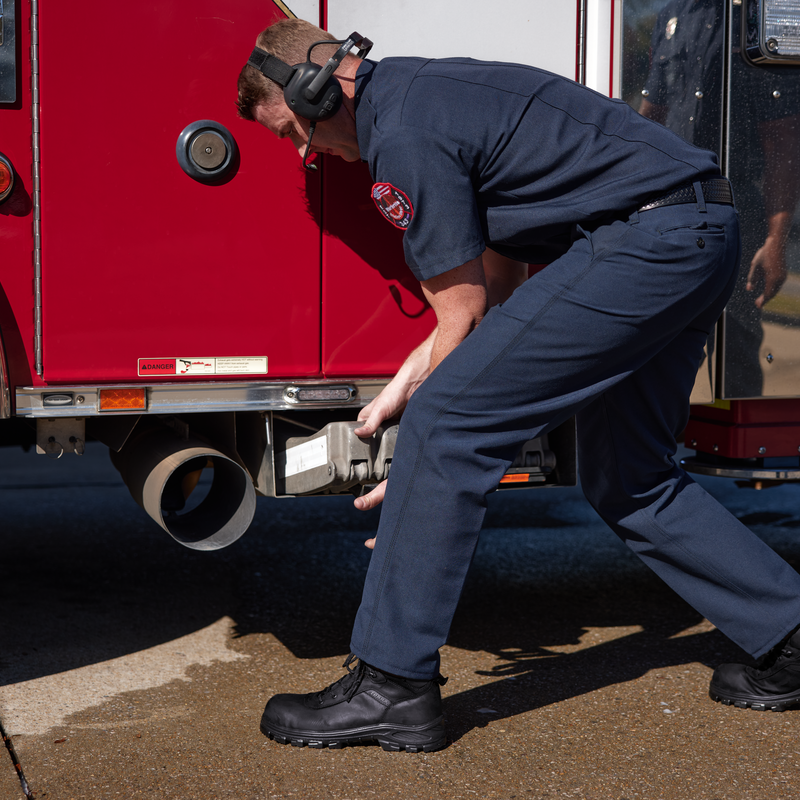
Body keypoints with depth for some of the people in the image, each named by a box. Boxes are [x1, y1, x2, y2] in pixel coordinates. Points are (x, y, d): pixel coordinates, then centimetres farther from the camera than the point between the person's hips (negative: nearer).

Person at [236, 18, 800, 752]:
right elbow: (496, 282, 22)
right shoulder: (427, 90, 20)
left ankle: (392, 687, -5)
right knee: (625, 478, 21)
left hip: (645, 240, -11)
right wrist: (407, 382, 22)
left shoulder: (401, 134, -11)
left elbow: (465, 320, -7)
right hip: (704, 234, 11)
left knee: (446, 428, -10)